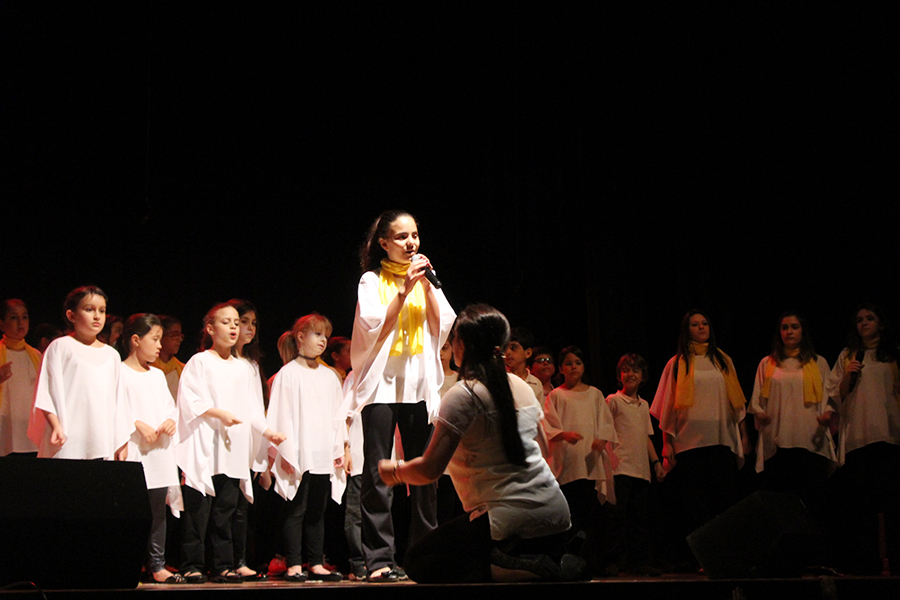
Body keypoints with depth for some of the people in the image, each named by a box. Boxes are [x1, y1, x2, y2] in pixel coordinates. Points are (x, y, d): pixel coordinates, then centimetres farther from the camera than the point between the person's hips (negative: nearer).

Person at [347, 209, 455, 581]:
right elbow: (374, 327, -9)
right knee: (377, 473, -7)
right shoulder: (372, 280, 5)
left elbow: (443, 328, 5)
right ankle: (379, 559, -7)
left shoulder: (426, 279, 15)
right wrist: (405, 289, -13)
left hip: (419, 383, 3)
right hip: (382, 382, -3)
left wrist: (427, 286, -4)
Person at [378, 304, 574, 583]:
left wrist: (394, 471, 8)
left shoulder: (463, 395, -10)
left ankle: (510, 569, -14)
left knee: (419, 563, 8)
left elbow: (430, 469, -13)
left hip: (511, 523, -8)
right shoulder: (522, 387, 13)